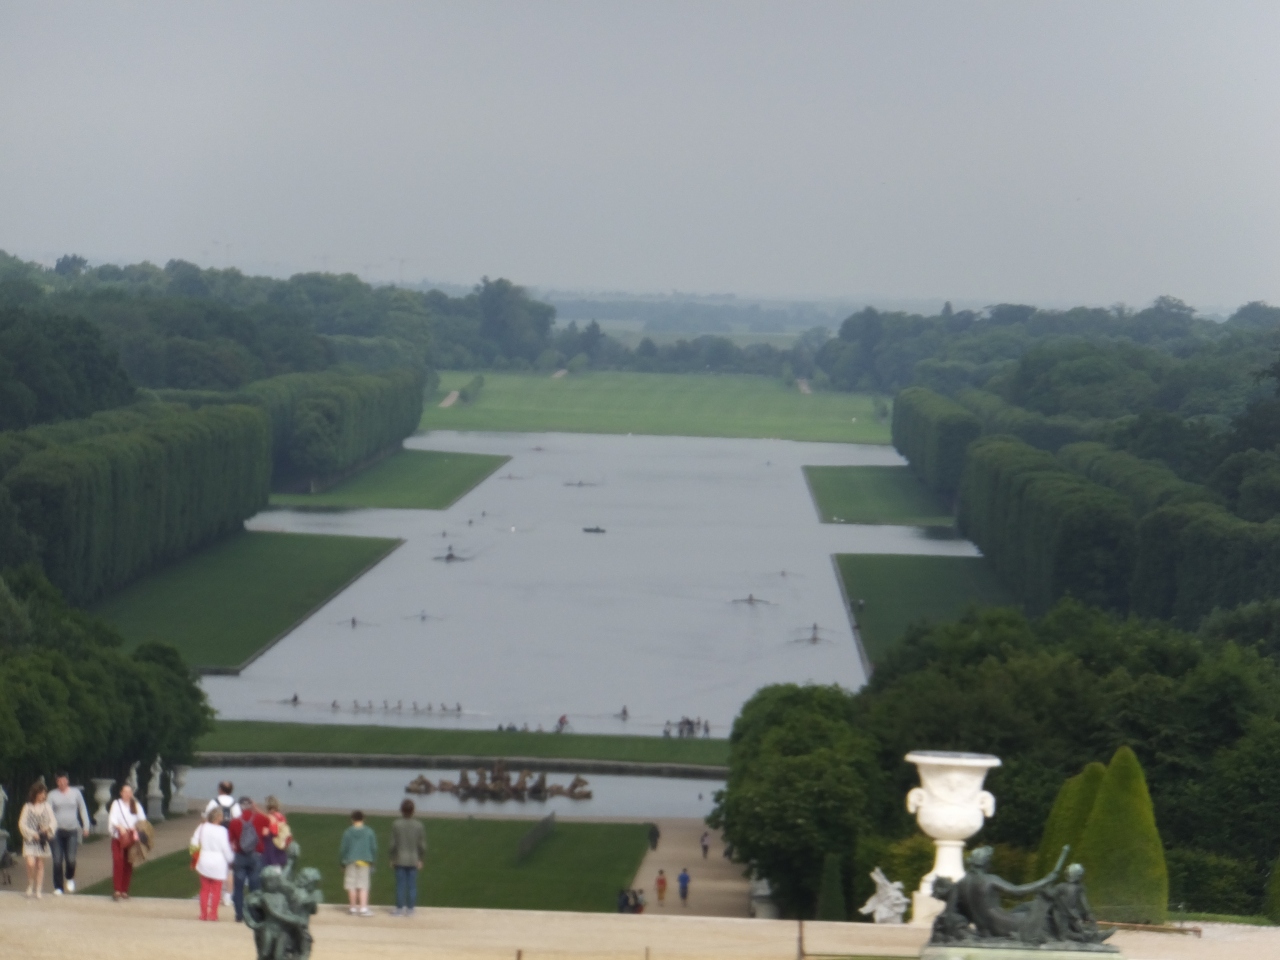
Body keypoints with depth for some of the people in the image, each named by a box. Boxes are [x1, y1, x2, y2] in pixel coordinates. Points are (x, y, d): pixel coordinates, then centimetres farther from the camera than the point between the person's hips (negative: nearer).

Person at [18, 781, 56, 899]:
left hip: (42, 840, 3)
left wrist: (48, 829, -15)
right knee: (31, 863, -15)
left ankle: (39, 890, 13)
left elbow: (53, 821, 6)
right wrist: (32, 834, -12)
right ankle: (30, 885, 7)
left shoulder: (46, 806, 6)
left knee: (40, 865, 6)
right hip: (30, 840, -3)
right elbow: (22, 824, -3)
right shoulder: (27, 807, -3)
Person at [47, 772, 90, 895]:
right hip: (57, 831, 0)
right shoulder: (52, 795, 5)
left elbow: (83, 810, 13)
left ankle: (70, 878, 20)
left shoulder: (76, 793, 7)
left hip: (72, 831, 0)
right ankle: (58, 887, 7)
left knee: (71, 859, -11)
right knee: (57, 861, -3)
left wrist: (86, 826, 7)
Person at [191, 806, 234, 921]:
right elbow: (226, 848, -12)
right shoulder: (221, 831, -16)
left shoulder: (202, 828, -4)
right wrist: (230, 860, 3)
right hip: (218, 863, -4)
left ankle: (203, 914, 12)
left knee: (204, 889, 13)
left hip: (204, 861, 4)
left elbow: (194, 843, -1)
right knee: (216, 890, 7)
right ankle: (212, 913, 4)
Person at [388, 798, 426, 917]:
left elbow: (393, 844, -7)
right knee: (412, 886, 5)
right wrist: (420, 859, 10)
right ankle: (410, 909, 7)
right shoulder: (418, 825, -4)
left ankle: (399, 908, 5)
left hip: (400, 861, -1)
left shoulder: (396, 825, -9)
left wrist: (392, 858, 4)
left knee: (400, 885, 3)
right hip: (413, 860, 1)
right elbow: (422, 845, -1)